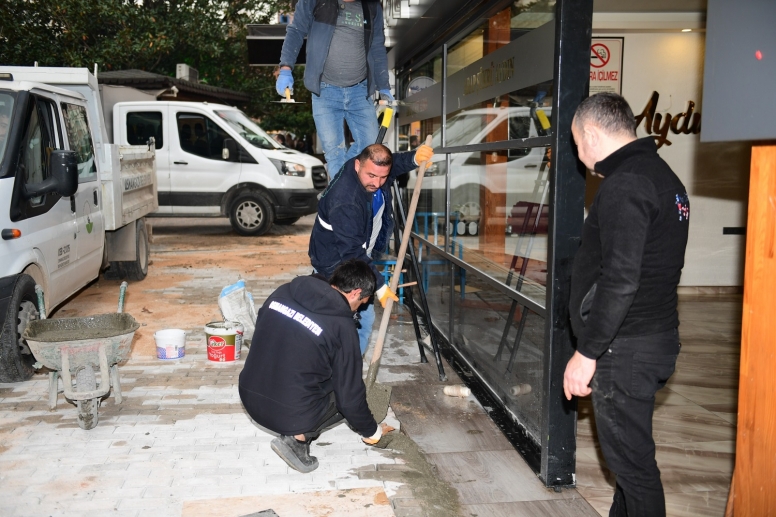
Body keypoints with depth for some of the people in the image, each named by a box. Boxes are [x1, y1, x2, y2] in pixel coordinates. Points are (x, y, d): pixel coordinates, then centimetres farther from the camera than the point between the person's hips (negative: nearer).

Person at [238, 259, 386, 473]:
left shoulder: (284, 292, 2)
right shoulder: (342, 326, -13)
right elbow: (350, 392, -6)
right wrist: (370, 430, 11)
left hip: (250, 397, 6)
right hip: (292, 414, -6)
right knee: (347, 396, 19)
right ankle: (298, 438, 2)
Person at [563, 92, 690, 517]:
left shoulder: (624, 185, -18)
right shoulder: (663, 176, 14)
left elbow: (619, 280, -26)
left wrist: (587, 352, -19)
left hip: (625, 349, -10)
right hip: (656, 337, 10)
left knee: (631, 458, 1)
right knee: (629, 448, 20)